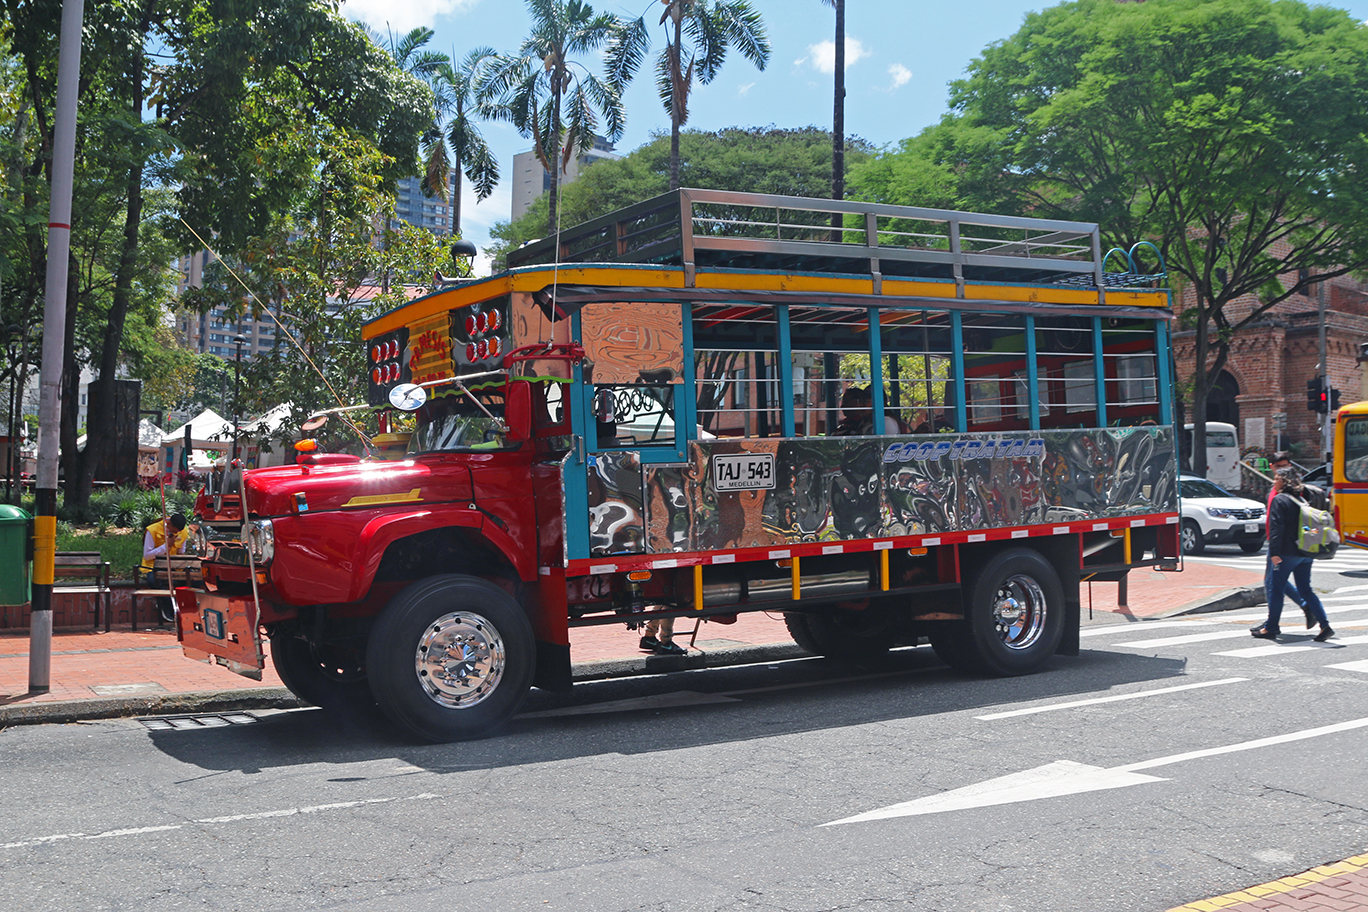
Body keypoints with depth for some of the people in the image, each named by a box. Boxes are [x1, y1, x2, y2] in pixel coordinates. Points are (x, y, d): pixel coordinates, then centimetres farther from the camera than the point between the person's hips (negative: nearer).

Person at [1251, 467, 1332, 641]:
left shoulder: (1279, 500, -9)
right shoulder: (1301, 500, 13)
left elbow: (1276, 528, -16)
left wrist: (1274, 552, -18)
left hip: (1287, 553, -7)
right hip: (1305, 553, 7)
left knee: (1276, 590, 2)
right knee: (1306, 590, 10)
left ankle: (1270, 628, 8)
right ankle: (1325, 625, 1)